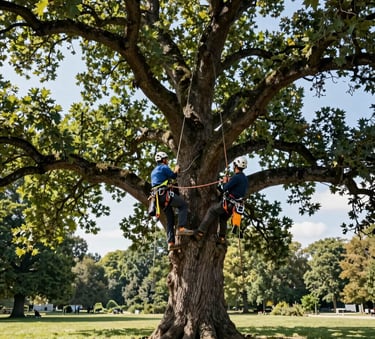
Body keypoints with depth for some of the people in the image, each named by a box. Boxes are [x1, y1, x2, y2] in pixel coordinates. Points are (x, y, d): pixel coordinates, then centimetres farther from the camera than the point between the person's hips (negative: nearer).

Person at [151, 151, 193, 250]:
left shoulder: (153, 171, 28)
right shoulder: (164, 167, 0)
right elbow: (173, 176, -2)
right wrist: (176, 170, 18)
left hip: (158, 197, 9)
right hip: (165, 193, -9)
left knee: (170, 219, 9)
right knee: (184, 205, -6)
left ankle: (171, 243, 3)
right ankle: (181, 228, -21)